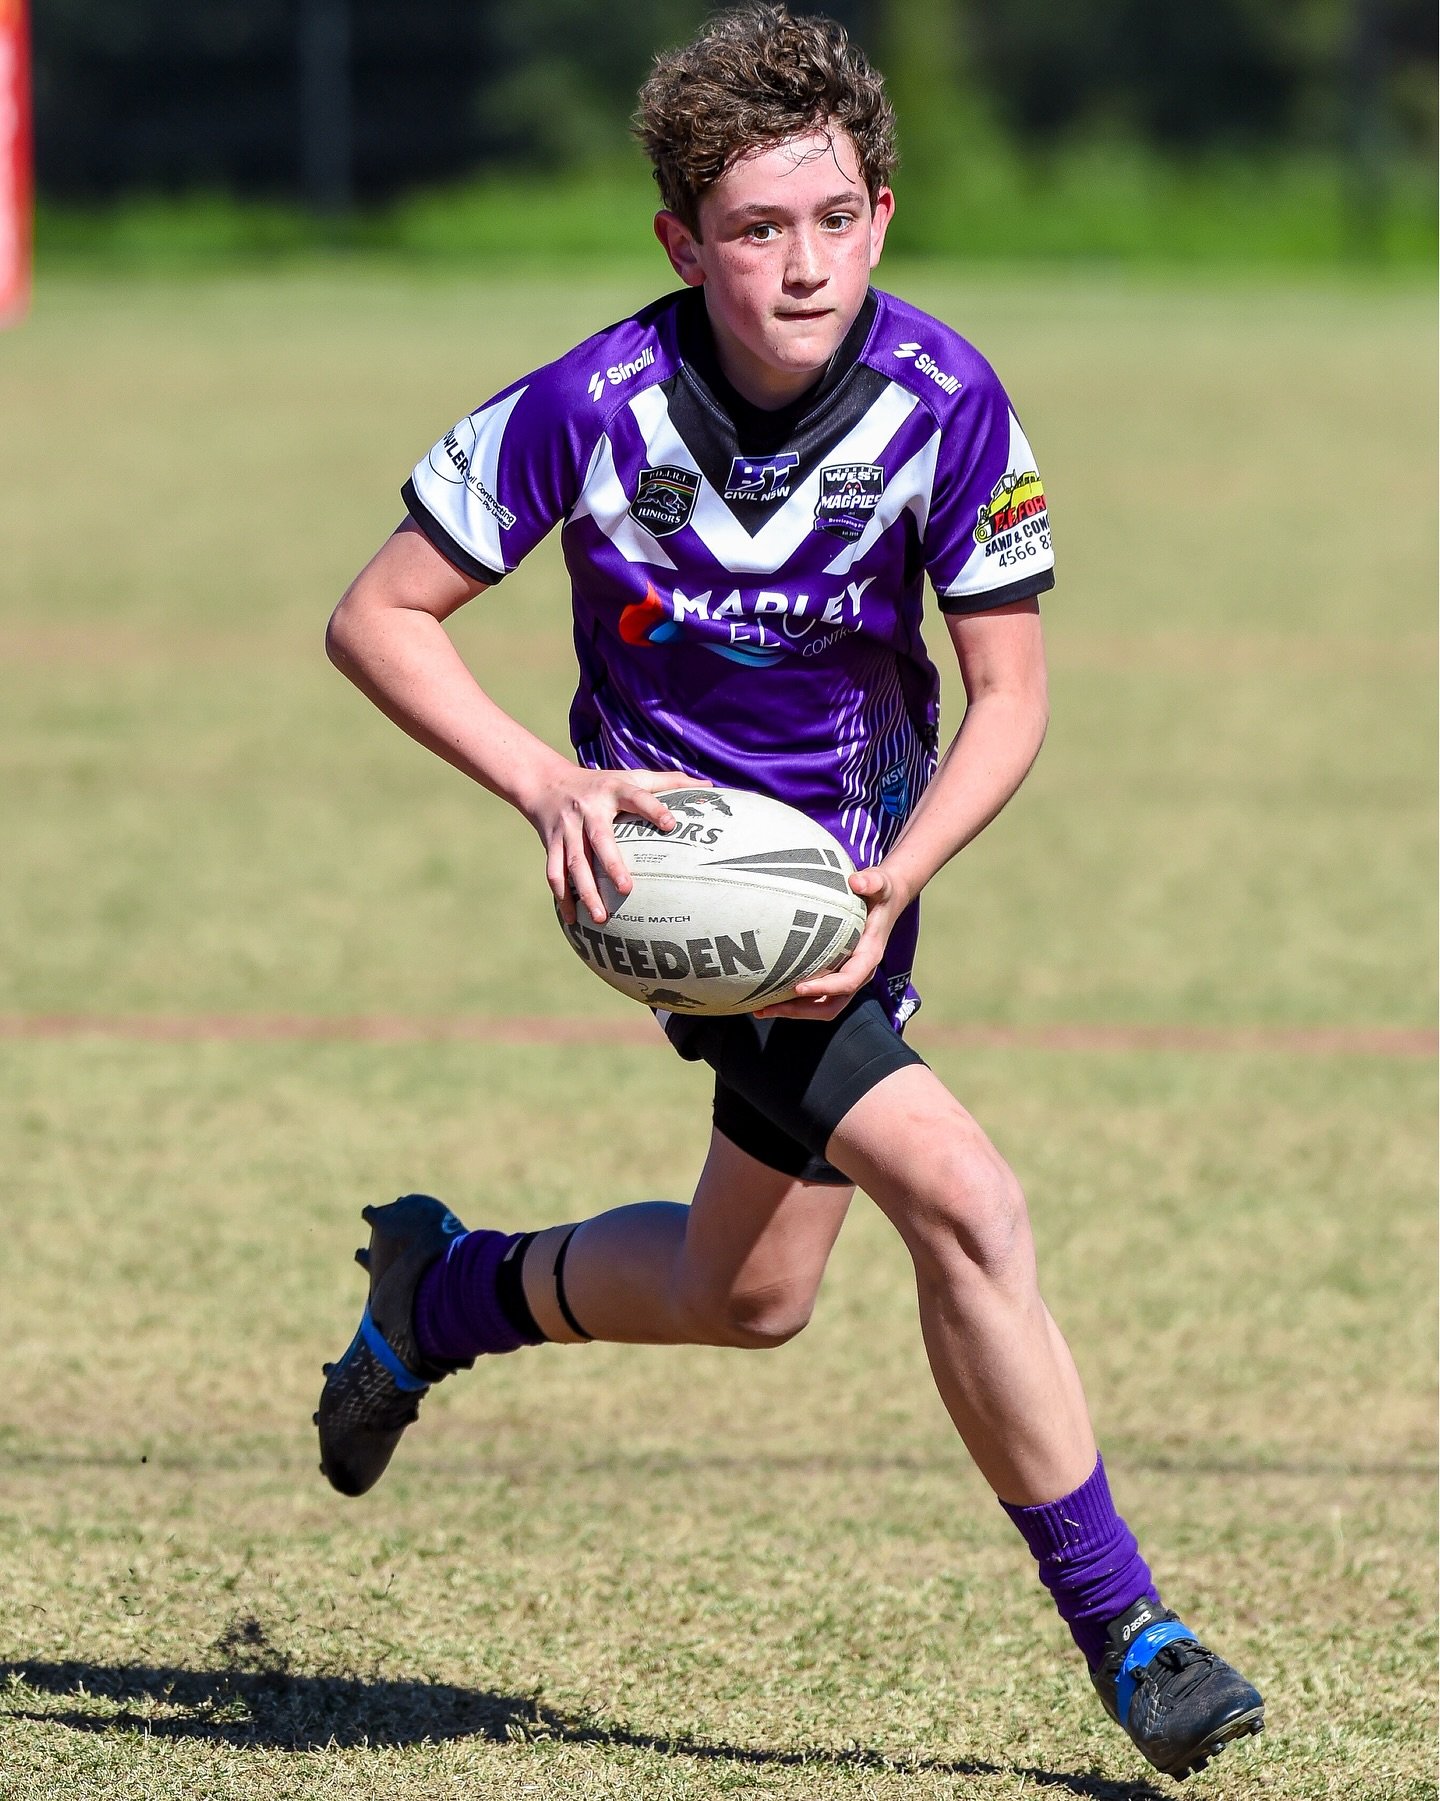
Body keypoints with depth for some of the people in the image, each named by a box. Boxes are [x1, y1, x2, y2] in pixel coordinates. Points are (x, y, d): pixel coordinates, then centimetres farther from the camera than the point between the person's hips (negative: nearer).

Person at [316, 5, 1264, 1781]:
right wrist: (546, 783, -26)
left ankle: (445, 1290, 44)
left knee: (749, 1295, 17)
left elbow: (1009, 697, -9)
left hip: (854, 859, 5)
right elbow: (379, 616, -13)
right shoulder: (597, 408, -23)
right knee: (964, 1205, -19)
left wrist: (890, 885, -24)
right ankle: (1119, 1630, -8)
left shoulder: (944, 400, -17)